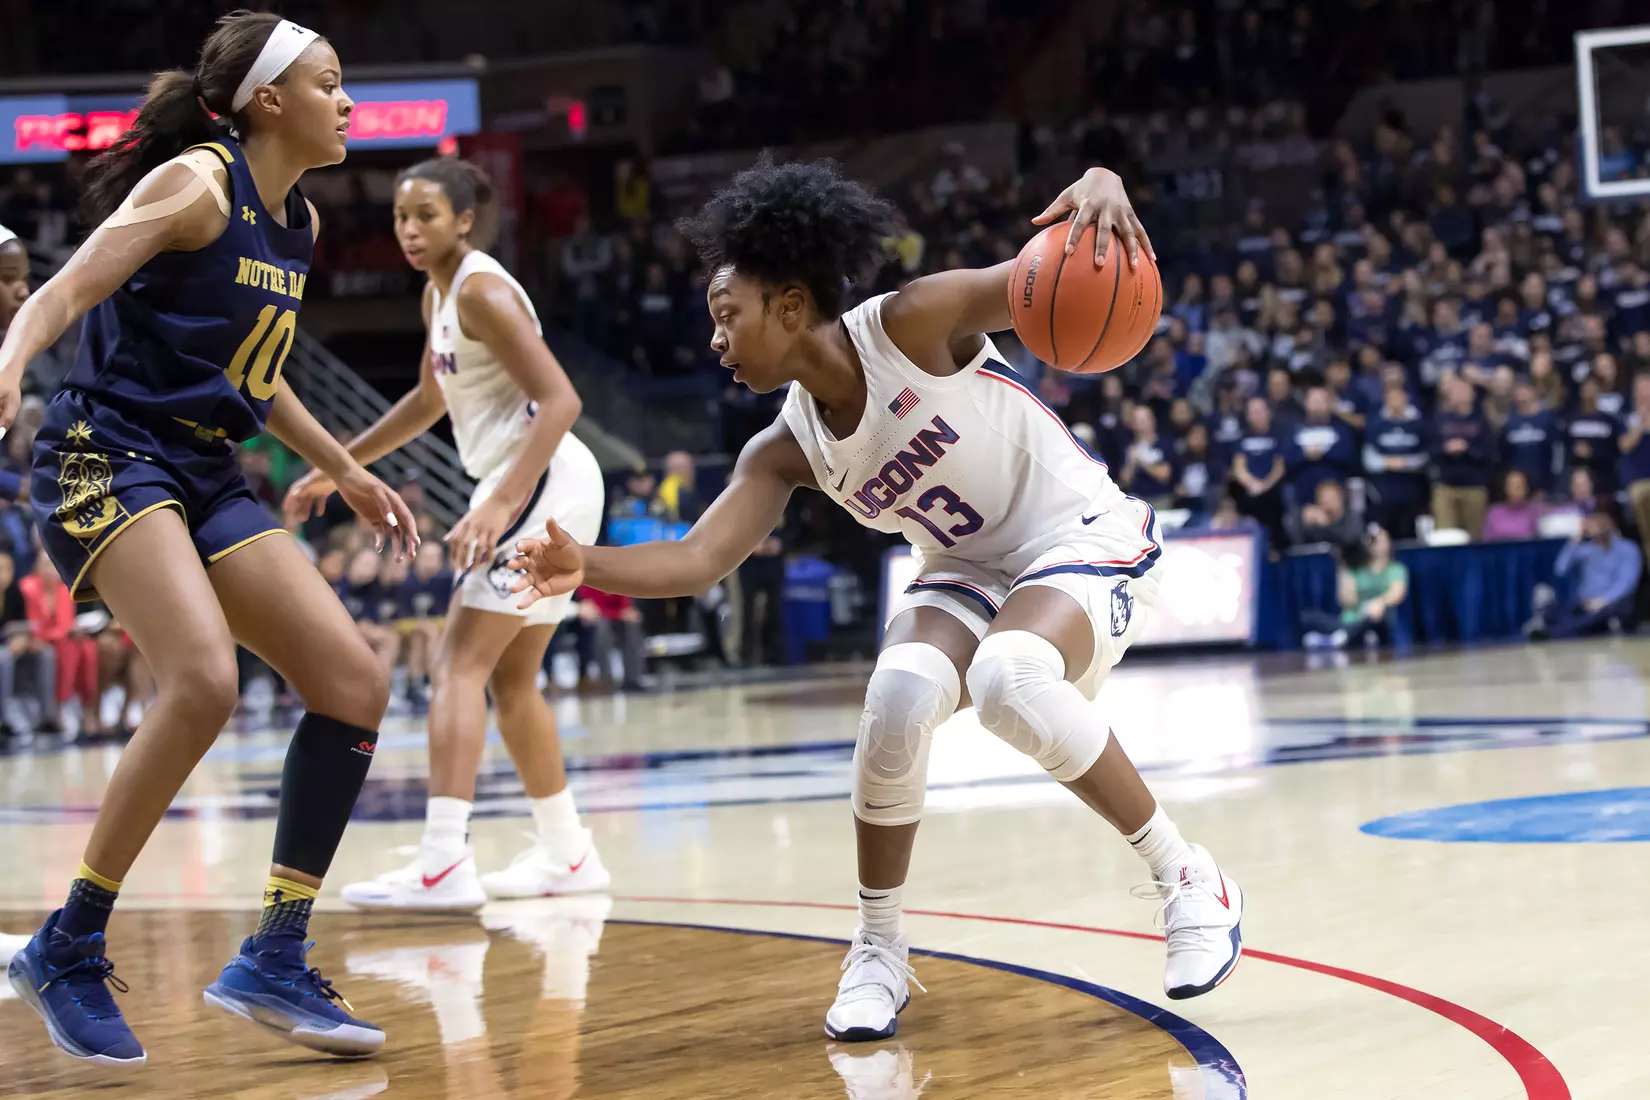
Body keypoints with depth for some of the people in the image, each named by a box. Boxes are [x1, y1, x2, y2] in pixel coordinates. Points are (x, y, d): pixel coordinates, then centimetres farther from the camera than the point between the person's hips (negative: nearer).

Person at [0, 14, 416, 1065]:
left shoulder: (299, 221, 14)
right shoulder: (194, 183, -10)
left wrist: (347, 472, 31)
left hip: (209, 476, 9)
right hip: (107, 456, -9)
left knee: (356, 679, -2)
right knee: (204, 679, -29)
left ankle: (275, 959, 3)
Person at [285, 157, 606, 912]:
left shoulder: (482, 291, -15)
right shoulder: (439, 294, 14)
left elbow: (560, 401, -24)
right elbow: (430, 399, 30)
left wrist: (500, 504, -34)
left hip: (543, 482, -10)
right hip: (525, 490, 10)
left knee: (459, 662, -16)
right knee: (509, 678, 17)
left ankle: (444, 864, -24)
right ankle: (565, 855, 26)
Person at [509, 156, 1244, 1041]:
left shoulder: (913, 325, -20)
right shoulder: (786, 453, -5)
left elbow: (1074, 274, -23)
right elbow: (698, 560, -15)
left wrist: (1102, 190, -46)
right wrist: (585, 566, -33)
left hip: (1082, 541, -5)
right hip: (969, 572, 5)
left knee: (1007, 679, -36)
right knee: (898, 696, -27)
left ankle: (1187, 881, -18)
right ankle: (877, 954, -9)